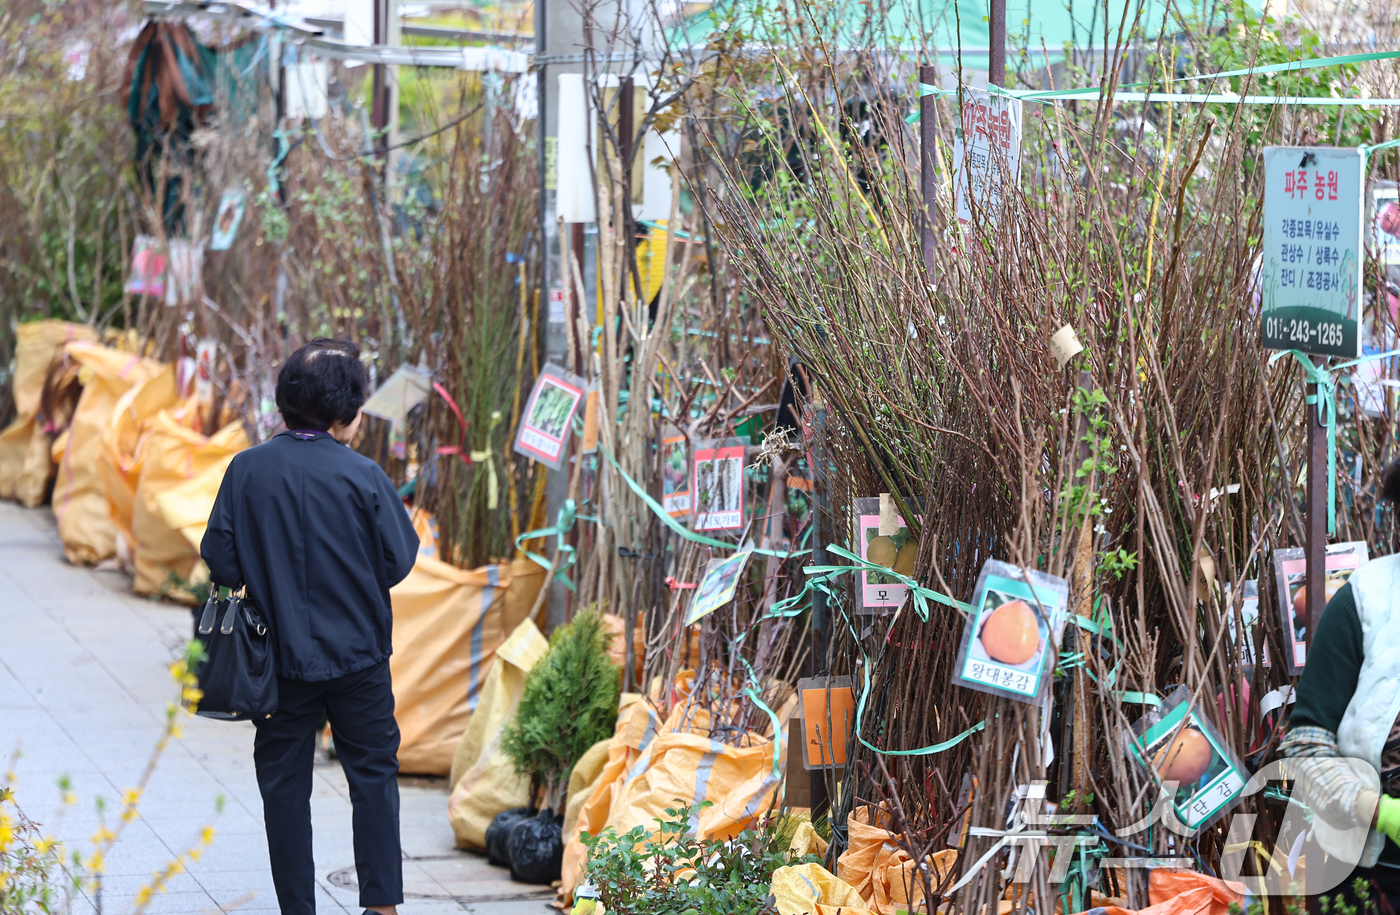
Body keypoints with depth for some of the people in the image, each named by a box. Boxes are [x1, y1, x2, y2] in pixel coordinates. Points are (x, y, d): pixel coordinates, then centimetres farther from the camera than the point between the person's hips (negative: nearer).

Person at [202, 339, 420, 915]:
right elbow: (399, 560, -8)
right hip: (356, 653, -1)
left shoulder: (247, 470, -8)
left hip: (279, 657, 1)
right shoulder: (361, 476, -13)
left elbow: (220, 563, -7)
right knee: (373, 772, 12)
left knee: (284, 784, 10)